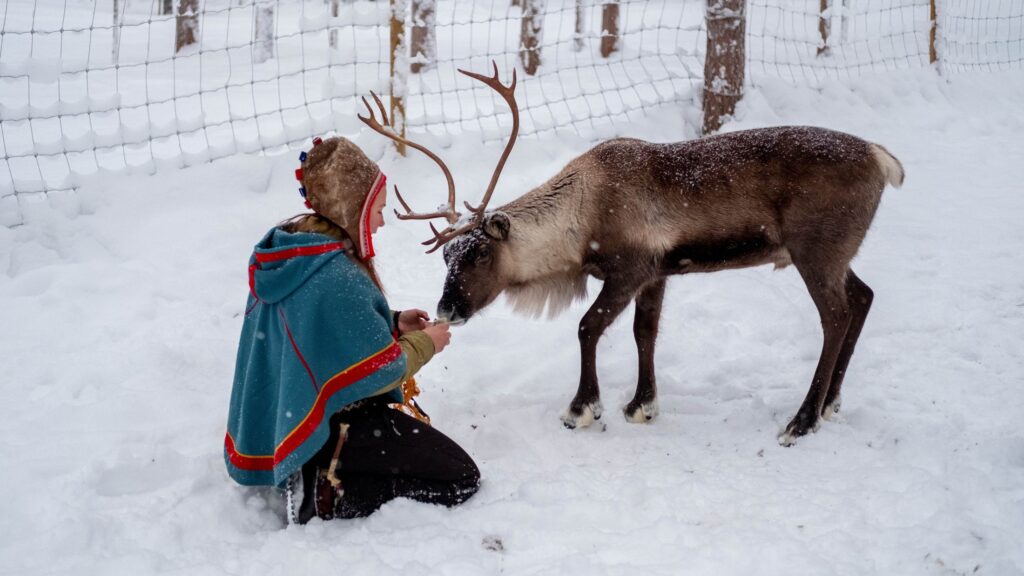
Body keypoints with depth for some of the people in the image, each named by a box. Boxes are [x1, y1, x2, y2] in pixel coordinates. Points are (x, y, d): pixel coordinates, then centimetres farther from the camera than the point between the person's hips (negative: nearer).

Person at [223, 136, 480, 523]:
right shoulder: (338, 279, -27)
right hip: (332, 429, -10)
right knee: (460, 480, -4)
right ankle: (327, 495, -10)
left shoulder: (286, 255, 2)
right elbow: (379, 371, -21)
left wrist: (393, 324, 8)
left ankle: (315, 477, 11)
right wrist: (425, 343, -2)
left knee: (421, 441, 31)